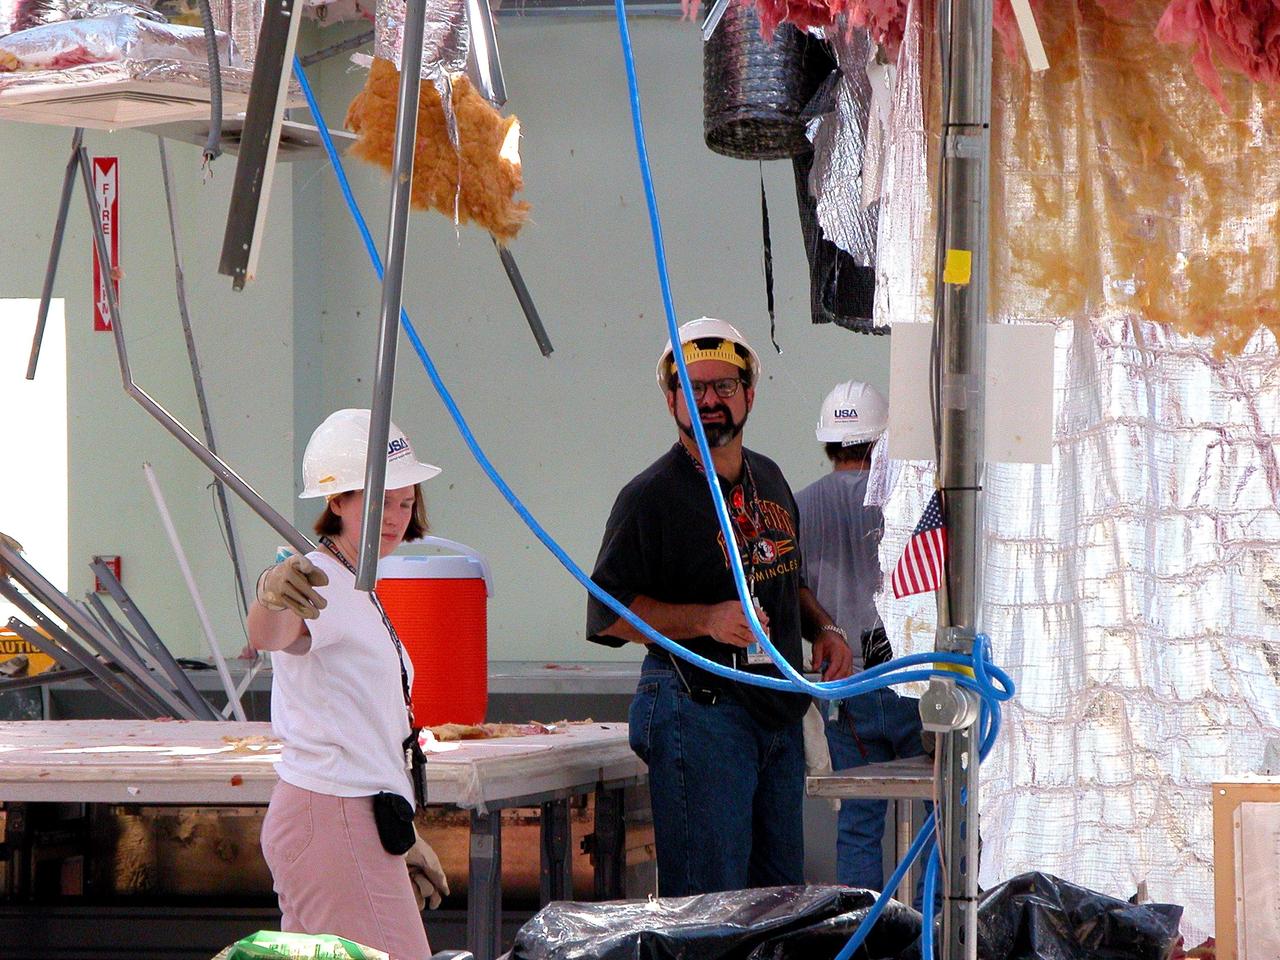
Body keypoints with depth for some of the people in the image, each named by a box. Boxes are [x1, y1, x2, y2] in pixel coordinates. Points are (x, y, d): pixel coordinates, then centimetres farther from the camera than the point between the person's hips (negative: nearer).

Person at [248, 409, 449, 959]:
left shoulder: (357, 590, 18)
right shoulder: (318, 584, -12)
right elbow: (269, 635, -38)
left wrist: (403, 840, 28)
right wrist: (272, 600, -61)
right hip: (335, 824, -10)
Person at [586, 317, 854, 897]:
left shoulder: (768, 480, 15)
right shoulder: (651, 496, -8)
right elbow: (608, 613, -12)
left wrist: (823, 629, 10)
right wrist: (706, 619, -22)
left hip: (779, 713, 8)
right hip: (700, 711, -8)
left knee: (782, 890, 11)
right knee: (708, 901, -11)